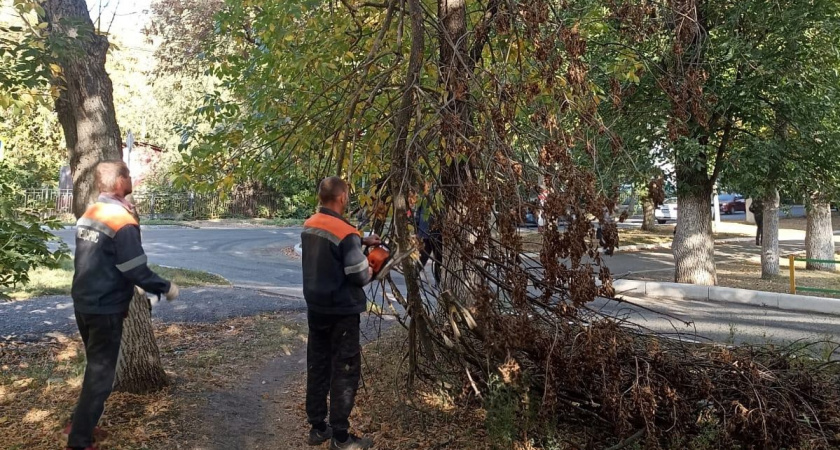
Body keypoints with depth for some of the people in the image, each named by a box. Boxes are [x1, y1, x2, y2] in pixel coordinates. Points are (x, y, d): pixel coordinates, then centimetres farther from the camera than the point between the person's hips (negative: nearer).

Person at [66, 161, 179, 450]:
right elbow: (136, 270, -20)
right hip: (105, 308, -8)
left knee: (95, 366, 23)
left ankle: (82, 423, 34)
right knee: (101, 373, 2)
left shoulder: (88, 215, 7)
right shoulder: (122, 220, -19)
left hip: (83, 303, 9)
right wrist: (165, 288, -8)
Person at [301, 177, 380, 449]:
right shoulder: (346, 233, -22)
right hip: (341, 312, -8)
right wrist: (372, 270, 0)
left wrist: (362, 242, 14)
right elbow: (360, 277, -20)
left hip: (316, 309, 8)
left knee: (318, 367, 15)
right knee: (345, 371, 2)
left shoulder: (309, 227, 3)